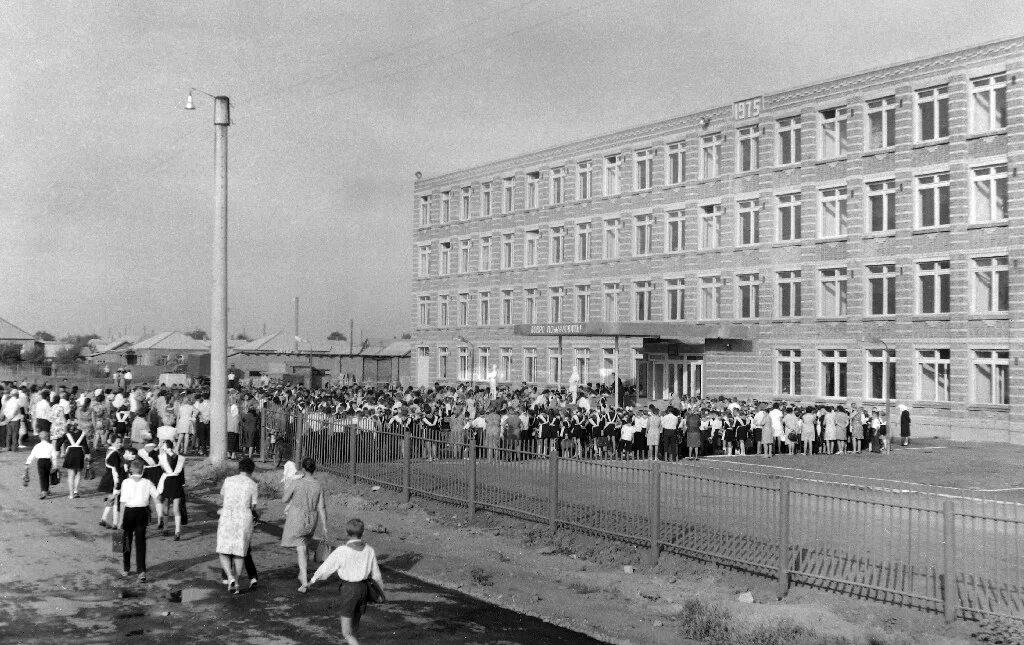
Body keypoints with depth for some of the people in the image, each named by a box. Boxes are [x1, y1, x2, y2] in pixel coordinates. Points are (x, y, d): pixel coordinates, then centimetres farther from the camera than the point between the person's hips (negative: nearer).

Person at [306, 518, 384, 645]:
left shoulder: (341, 551, -15)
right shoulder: (369, 551, -6)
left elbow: (325, 568, -5)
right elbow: (376, 574, 2)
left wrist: (313, 580, 12)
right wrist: (381, 587, 19)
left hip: (348, 588, -4)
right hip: (364, 588, 5)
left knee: (347, 633, 0)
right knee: (355, 625, 23)